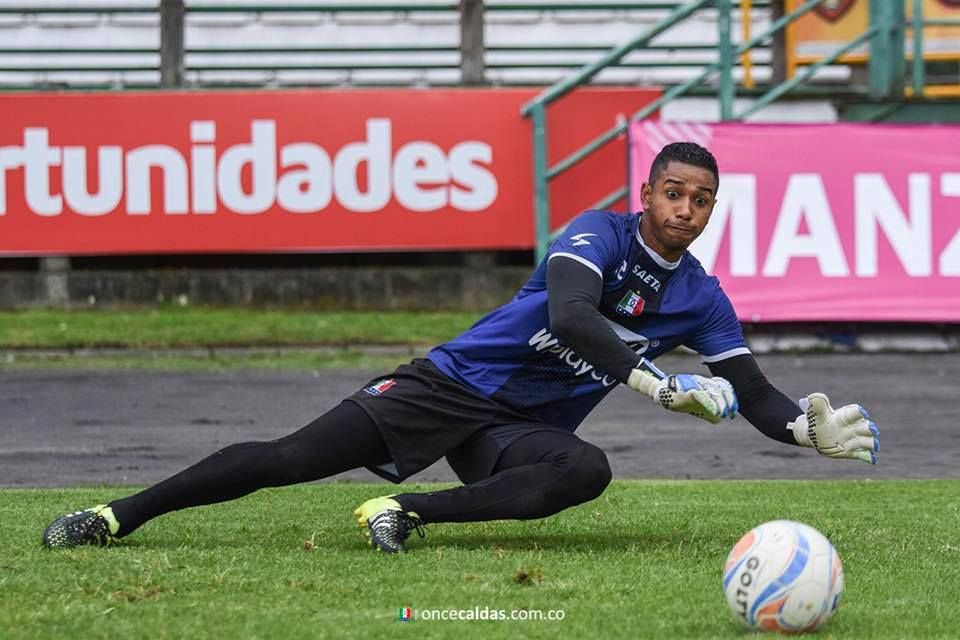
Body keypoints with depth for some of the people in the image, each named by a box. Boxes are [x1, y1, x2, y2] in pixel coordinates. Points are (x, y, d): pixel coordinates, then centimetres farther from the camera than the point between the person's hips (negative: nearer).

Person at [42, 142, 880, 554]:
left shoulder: (701, 299, 5)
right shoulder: (603, 233, -10)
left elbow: (751, 393, 10)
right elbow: (570, 318, -28)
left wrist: (812, 430, -11)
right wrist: (662, 386, -36)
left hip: (521, 430, 3)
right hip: (455, 383, -3)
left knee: (585, 471, -33)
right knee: (289, 459, -13)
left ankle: (412, 513, -26)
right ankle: (119, 516, -2)